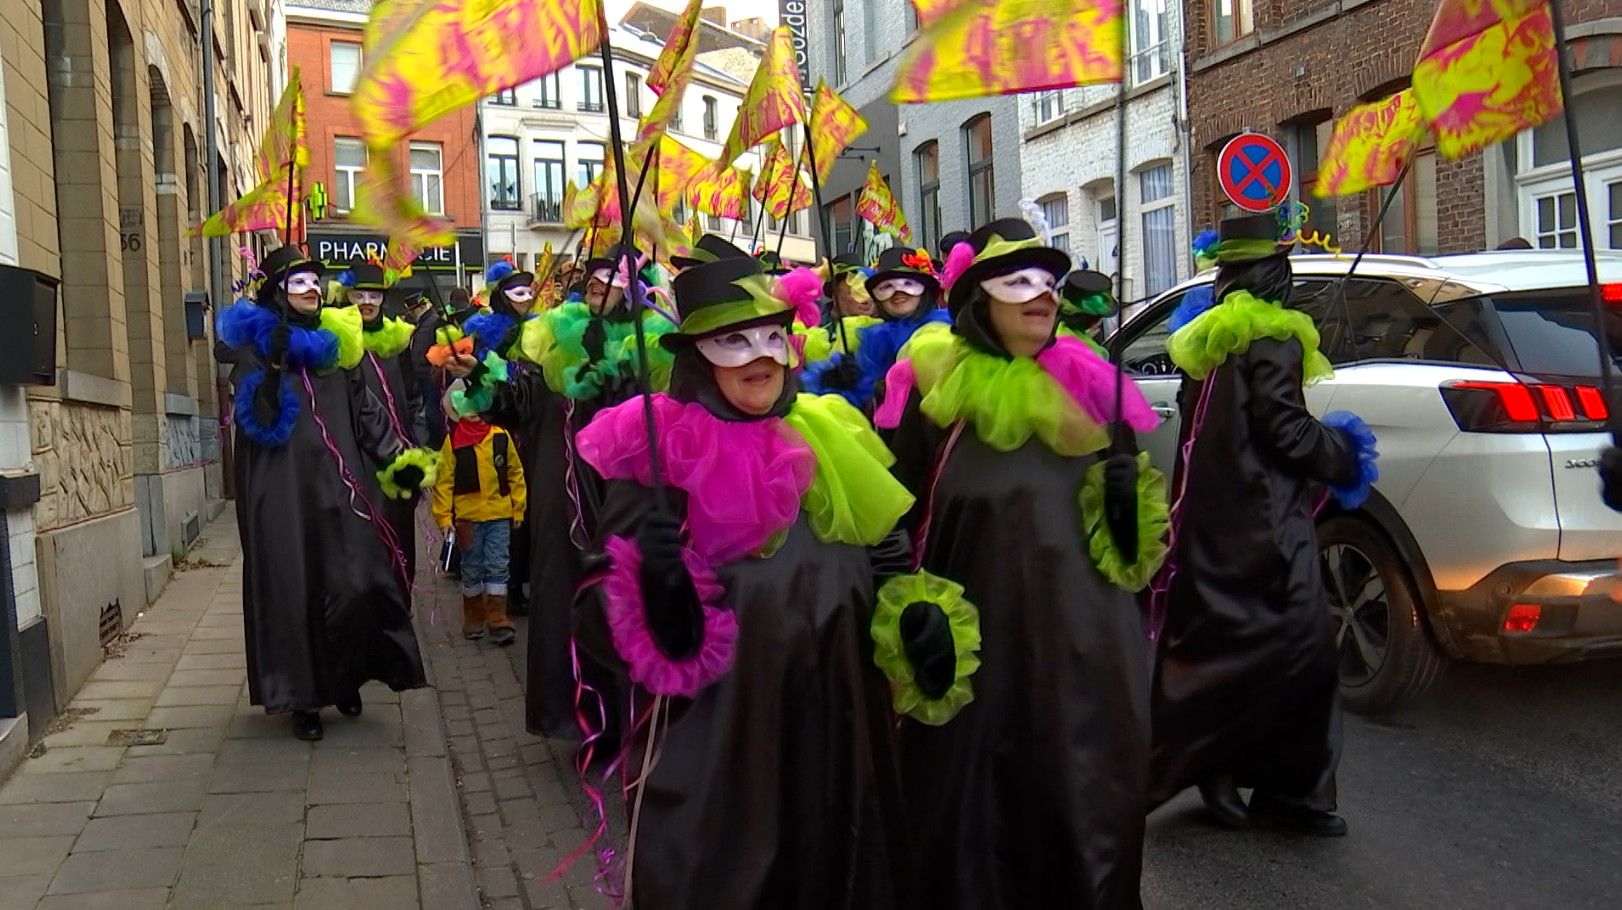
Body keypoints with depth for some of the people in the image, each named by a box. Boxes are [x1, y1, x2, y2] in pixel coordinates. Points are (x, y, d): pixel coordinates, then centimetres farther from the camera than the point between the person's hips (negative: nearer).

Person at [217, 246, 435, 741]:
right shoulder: (255, 346, 2)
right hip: (286, 491, -3)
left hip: (341, 485, 3)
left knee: (359, 583, -6)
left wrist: (397, 459, 2)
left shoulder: (335, 341, 14)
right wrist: (274, 364, -22)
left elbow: (366, 409, 13)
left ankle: (346, 674, 15)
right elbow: (257, 419, -11)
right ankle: (303, 695, 10)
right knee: (295, 588, -1)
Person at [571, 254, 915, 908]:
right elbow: (605, 628, -11)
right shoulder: (657, 460, -10)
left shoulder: (831, 441, 3)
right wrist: (655, 581, -30)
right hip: (712, 755, -4)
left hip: (835, 741, 5)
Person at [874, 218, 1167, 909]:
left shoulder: (1086, 383, 6)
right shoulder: (933, 390, -5)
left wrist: (1129, 496, -5)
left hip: (1087, 645, 3)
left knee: (1090, 811, 10)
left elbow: (1137, 525, 16)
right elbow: (894, 518, -3)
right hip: (975, 650, -3)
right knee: (975, 814, 6)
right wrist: (912, 612, -11)